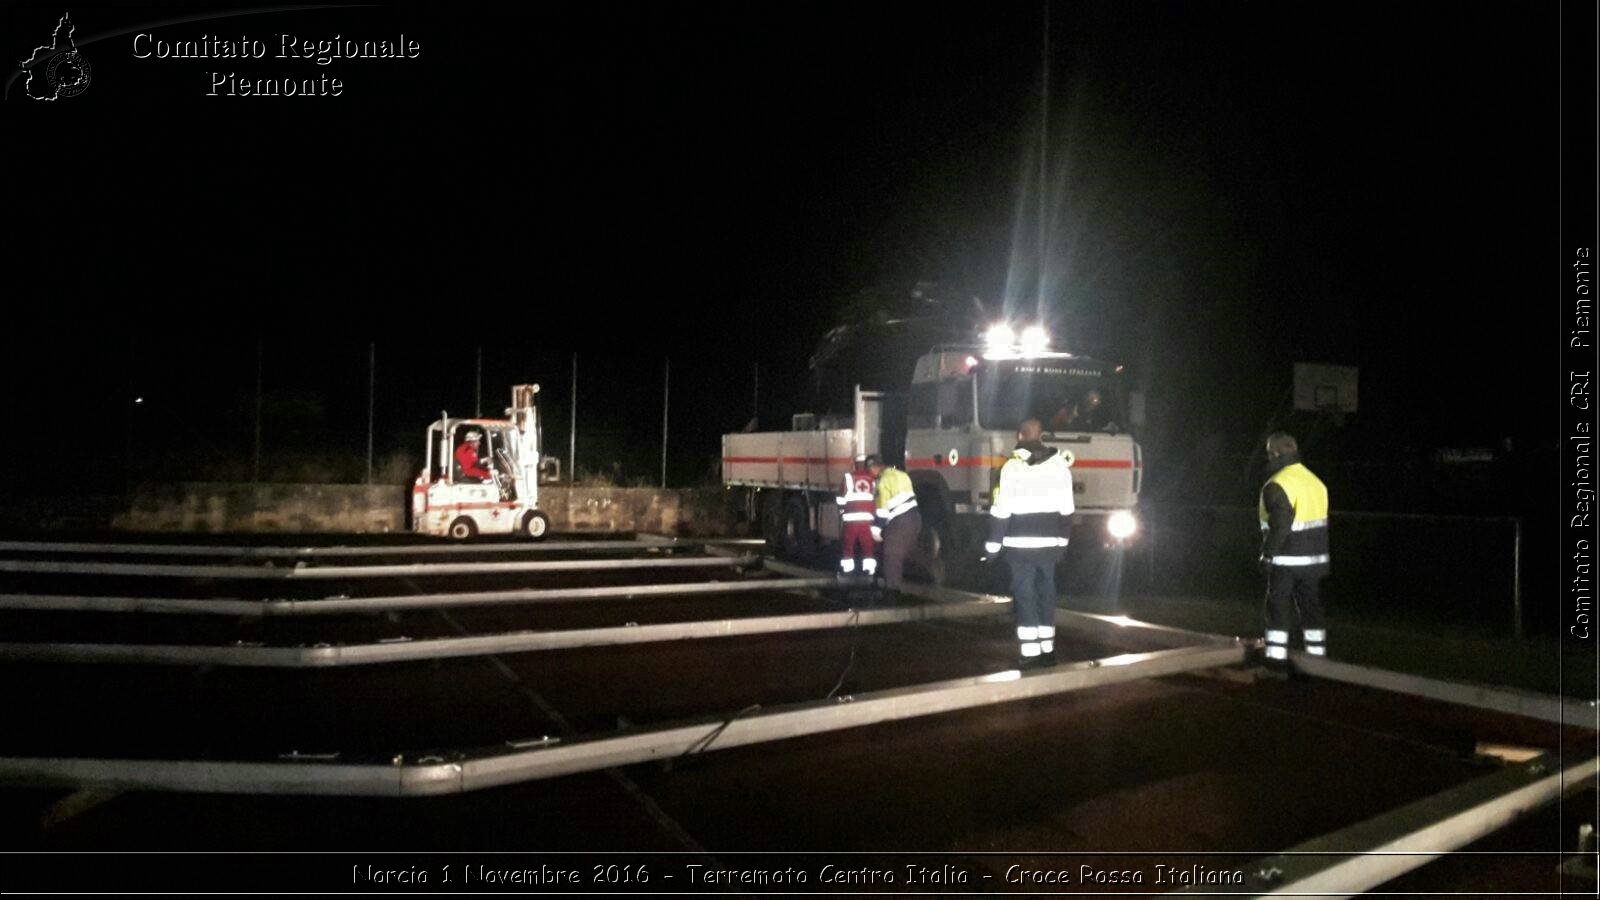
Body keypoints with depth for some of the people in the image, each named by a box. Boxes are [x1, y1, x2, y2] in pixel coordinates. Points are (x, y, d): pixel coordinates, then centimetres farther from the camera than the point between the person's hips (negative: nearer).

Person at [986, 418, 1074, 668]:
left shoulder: (1013, 466, -9)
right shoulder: (1060, 464, 5)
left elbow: (1001, 510, -10)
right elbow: (1066, 509, 9)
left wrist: (993, 544, -3)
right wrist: (1062, 541, 18)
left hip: (1020, 543, -4)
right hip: (1049, 542, 4)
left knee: (1024, 594, 1)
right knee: (1046, 593, 13)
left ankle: (1029, 652, -3)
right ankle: (1047, 650, 18)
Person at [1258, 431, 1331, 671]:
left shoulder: (1277, 486, -17)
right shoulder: (1315, 481, 10)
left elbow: (1279, 526, -22)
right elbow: (1321, 523, 14)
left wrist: (1267, 554, -14)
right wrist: (1319, 555, 20)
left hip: (1286, 561, -7)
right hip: (1314, 559, 7)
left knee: (1278, 608, 0)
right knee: (1310, 606, 13)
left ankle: (1277, 658, 1)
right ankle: (1317, 655, 18)